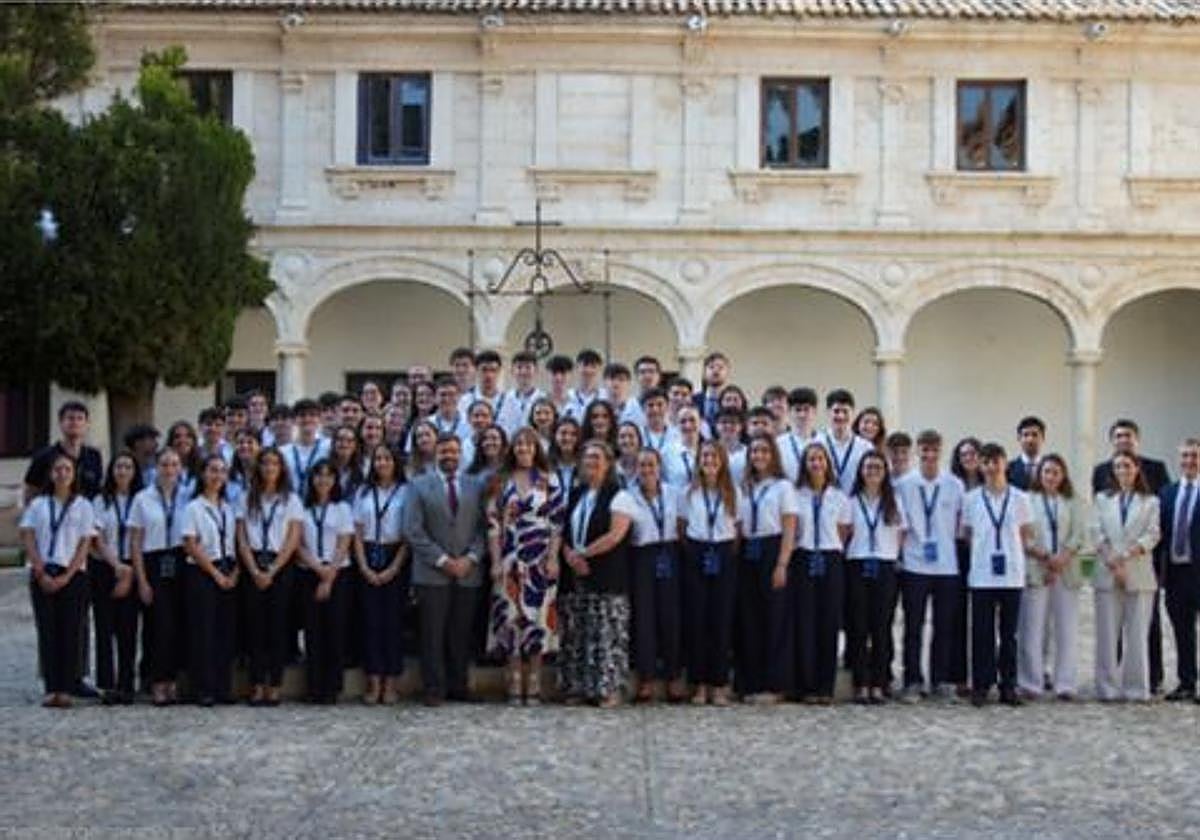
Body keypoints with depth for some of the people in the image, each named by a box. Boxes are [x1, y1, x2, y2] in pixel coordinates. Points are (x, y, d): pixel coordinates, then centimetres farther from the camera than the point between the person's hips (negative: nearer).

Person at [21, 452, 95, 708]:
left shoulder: (83, 506, 6)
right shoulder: (38, 504, 9)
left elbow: (84, 545, 1)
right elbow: (28, 540, 4)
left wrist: (66, 577, -8)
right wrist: (41, 574, -6)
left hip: (73, 574, -1)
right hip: (42, 574, 1)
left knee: (69, 631, -3)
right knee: (47, 631, -2)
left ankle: (65, 689, 0)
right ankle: (51, 689, 0)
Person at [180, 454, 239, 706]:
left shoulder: (229, 509, 13)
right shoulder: (193, 508, -1)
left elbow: (237, 545, 11)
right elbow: (191, 546, -8)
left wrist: (234, 573, -4)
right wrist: (216, 574, -11)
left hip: (228, 576, 5)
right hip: (201, 573, -5)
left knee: (226, 631, 4)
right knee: (203, 631, -4)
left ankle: (223, 687, 9)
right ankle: (203, 689, 2)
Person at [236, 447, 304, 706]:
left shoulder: (291, 499, 6)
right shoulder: (248, 499, 10)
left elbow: (293, 541, -1)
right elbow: (242, 540, 5)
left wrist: (272, 571, -9)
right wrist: (255, 571, -8)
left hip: (281, 566, -1)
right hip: (254, 566, 1)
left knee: (278, 624, -3)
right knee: (256, 624, -1)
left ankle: (274, 687, 0)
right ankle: (257, 686, 1)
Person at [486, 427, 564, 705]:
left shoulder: (548, 480, 4)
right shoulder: (502, 482, 7)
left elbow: (558, 521, 0)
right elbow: (493, 523, 5)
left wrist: (553, 558, -8)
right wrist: (495, 561, -2)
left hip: (540, 560, -1)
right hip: (510, 560, 1)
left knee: (538, 617, -1)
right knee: (512, 618, -1)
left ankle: (534, 686, 5)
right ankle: (515, 686, 4)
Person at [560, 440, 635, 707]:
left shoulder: (619, 497, -2)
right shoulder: (575, 496, 16)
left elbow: (615, 535, -13)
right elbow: (563, 531, 12)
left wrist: (583, 553, -11)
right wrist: (570, 555, -8)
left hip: (607, 578, -6)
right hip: (574, 577, 6)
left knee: (607, 634, -7)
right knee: (574, 634, 6)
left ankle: (610, 688, -3)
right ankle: (577, 687, 13)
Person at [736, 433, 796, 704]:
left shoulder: (783, 487, 1)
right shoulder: (744, 488, 14)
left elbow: (789, 529, -5)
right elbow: (738, 527, 12)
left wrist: (781, 565, -13)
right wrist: (736, 558, -1)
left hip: (772, 552, -4)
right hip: (747, 555, 5)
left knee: (774, 618, -2)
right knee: (749, 619, 5)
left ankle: (773, 685, 3)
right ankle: (750, 684, 11)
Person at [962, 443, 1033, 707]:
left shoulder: (1019, 498, 4)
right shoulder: (971, 499, 3)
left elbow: (1027, 535, 11)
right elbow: (966, 534, 9)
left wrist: (1012, 553, 3)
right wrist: (982, 553, 2)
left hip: (1012, 575, 1)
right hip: (981, 575, -1)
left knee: (1009, 633, 6)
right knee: (982, 633, 0)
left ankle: (1008, 686, 13)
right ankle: (981, 685, 7)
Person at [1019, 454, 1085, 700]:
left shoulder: (1071, 503, 14)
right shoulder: (1027, 500, 4)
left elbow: (1078, 535, 5)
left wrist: (1062, 558, -10)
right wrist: (1044, 557, -12)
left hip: (1067, 572, 3)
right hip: (1035, 571, -3)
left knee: (1067, 629, 1)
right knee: (1032, 629, -3)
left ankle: (1064, 684, 6)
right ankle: (1031, 684, 2)